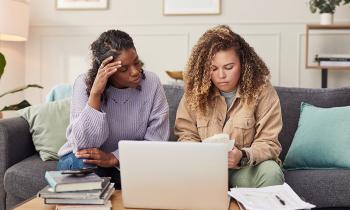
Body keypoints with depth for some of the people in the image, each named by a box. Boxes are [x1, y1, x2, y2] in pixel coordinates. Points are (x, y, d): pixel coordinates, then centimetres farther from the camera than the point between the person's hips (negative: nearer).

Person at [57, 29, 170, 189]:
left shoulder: (151, 83, -13)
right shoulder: (85, 83, -16)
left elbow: (156, 142, -14)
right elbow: (84, 144, -24)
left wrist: (114, 158, -29)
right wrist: (95, 93, -32)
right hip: (82, 158, -1)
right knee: (88, 166, -33)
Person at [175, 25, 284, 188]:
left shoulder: (261, 91, -8)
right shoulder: (195, 92, -1)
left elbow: (268, 142, -10)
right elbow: (186, 135, 2)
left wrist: (243, 156, -31)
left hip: (247, 167, -1)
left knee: (271, 173, -31)